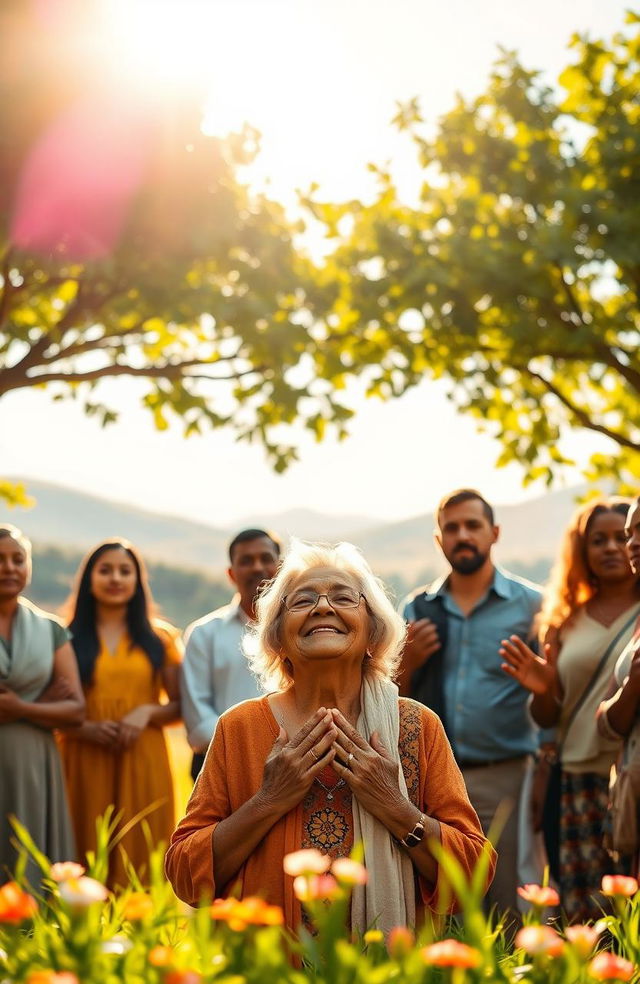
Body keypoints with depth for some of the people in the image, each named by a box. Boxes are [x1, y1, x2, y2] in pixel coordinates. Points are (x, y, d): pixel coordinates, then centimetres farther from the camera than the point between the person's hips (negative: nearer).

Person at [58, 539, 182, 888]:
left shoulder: (159, 638, 11)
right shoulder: (67, 637, 6)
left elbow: (180, 705, 11)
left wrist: (147, 712, -8)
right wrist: (85, 728, -13)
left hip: (143, 764, 1)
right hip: (84, 763, -1)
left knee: (141, 859, -1)